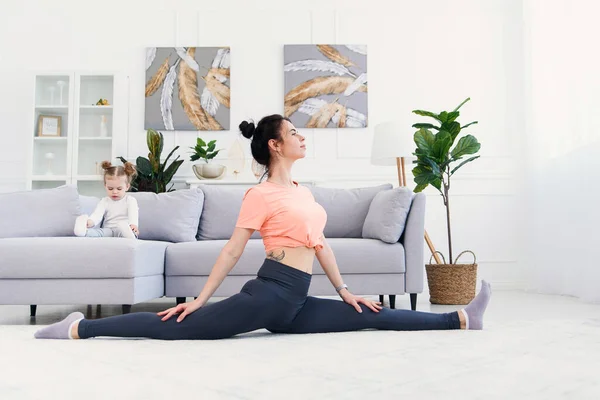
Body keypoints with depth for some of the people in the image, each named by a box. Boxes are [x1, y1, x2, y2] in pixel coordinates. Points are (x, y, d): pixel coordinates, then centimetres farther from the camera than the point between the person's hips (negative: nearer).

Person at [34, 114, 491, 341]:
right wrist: (201, 298, -6)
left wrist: (344, 290, 19)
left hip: (294, 303, 7)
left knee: (372, 316, 8)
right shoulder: (261, 195, -7)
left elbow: (321, 243, 21)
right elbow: (232, 251, -7)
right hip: (268, 293, -7)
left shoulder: (303, 191, 18)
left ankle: (460, 319, 13)